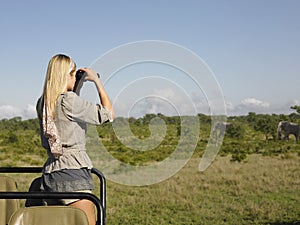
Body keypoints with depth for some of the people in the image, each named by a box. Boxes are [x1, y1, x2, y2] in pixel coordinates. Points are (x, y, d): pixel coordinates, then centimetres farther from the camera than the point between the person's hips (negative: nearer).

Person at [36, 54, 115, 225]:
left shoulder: (43, 103, 12)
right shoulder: (69, 100, -11)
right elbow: (109, 114, -8)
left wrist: (78, 84, 26)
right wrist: (97, 80, 0)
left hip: (50, 171, 8)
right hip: (73, 171, -8)